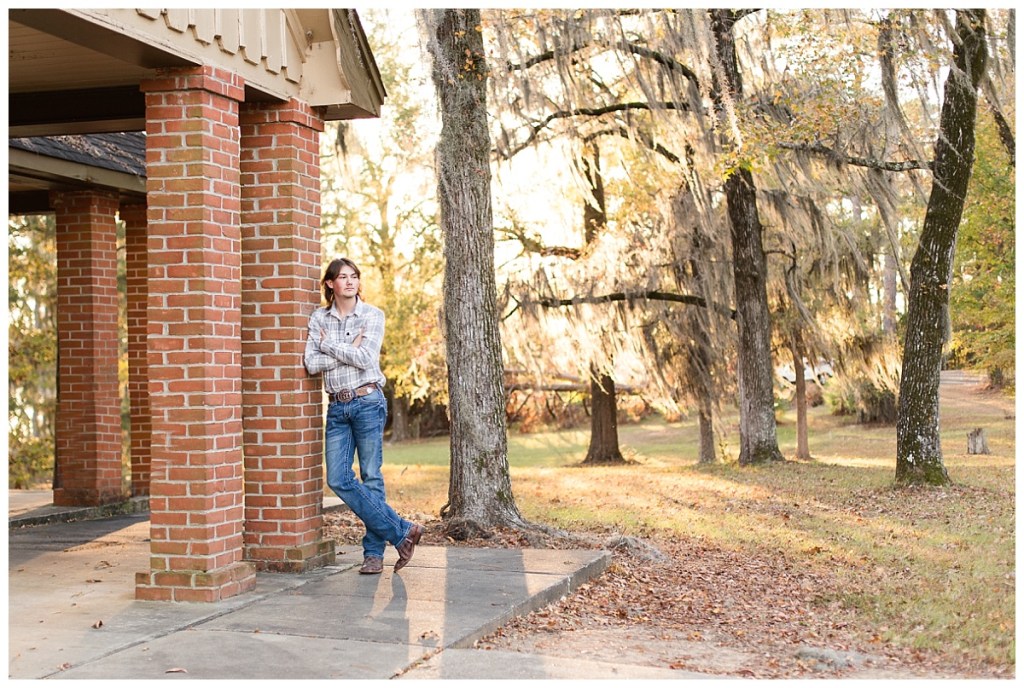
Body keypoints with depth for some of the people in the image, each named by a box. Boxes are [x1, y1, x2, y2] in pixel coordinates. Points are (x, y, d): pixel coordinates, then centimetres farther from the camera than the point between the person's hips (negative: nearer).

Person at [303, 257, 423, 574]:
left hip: (367, 402, -4)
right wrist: (348, 351, -9)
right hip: (337, 407, 4)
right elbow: (311, 363, -3)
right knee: (338, 479, -4)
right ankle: (401, 531, 2)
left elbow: (365, 359, -13)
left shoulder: (373, 316, 0)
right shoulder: (319, 318, 8)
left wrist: (328, 345, -6)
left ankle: (374, 551, 8)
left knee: (371, 477, -1)